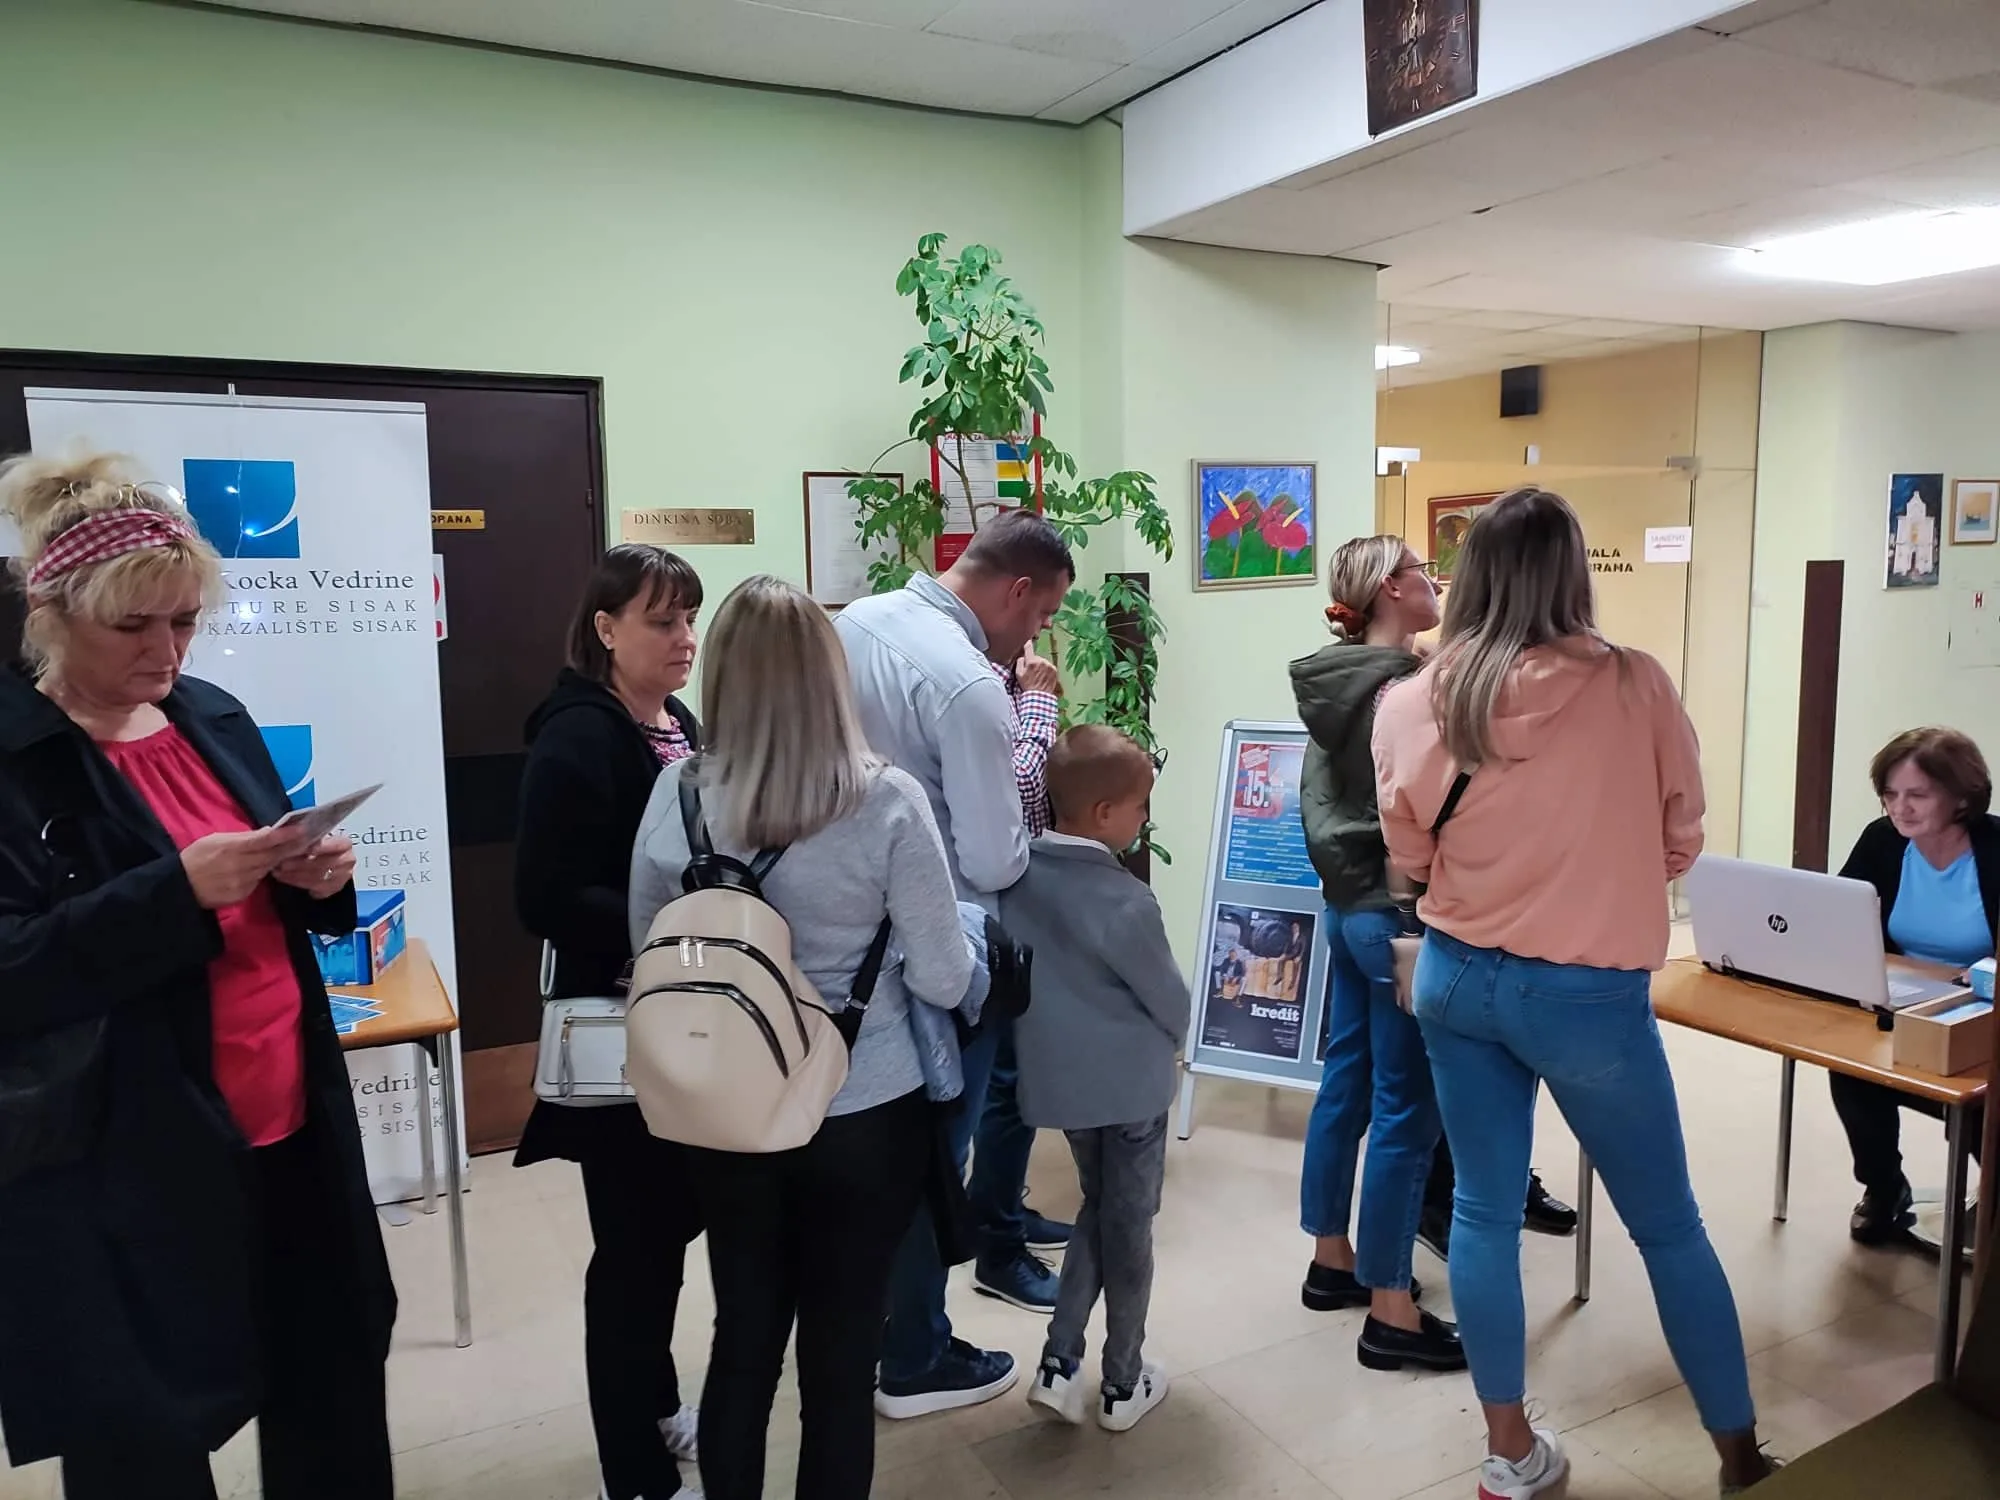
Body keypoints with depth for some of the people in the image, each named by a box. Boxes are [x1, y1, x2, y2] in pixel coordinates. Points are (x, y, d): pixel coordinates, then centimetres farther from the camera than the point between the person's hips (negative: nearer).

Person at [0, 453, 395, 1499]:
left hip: (291, 1127, 6)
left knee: (336, 1408, 16)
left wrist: (316, 881, -6)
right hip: (121, 1175, -5)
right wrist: (178, 890, -26)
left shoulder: (216, 719, 8)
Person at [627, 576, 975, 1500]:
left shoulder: (677, 797, -8)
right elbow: (943, 982, -13)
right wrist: (962, 939, 8)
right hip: (866, 1117, -3)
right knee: (841, 1351, 14)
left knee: (743, 1340, 20)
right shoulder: (887, 802, -18)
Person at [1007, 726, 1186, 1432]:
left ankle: (1059, 1364, 21)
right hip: (1130, 1082, -5)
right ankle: (1122, 1385, 27)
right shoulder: (1126, 901, -25)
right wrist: (1161, 1045, 9)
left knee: (1096, 1208, 24)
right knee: (1127, 1226, 12)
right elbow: (1172, 1001, -11)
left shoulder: (1018, 877, -8)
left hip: (1056, 1075, 6)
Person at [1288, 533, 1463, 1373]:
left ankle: (1331, 1261, 31)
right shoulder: (1404, 686, -18)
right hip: (1398, 912, -9)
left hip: (1346, 903, 10)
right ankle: (1390, 1314, 8)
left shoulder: (1332, 682, 10)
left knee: (1345, 1083, 17)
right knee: (1407, 1109, -1)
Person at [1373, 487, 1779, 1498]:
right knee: (1668, 1226, 16)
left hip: (1457, 976, 3)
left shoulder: (1410, 704, -8)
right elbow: (1680, 841, 1)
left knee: (1484, 1210, 16)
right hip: (1588, 993, -2)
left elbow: (1409, 858, 5)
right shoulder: (1636, 687, -13)